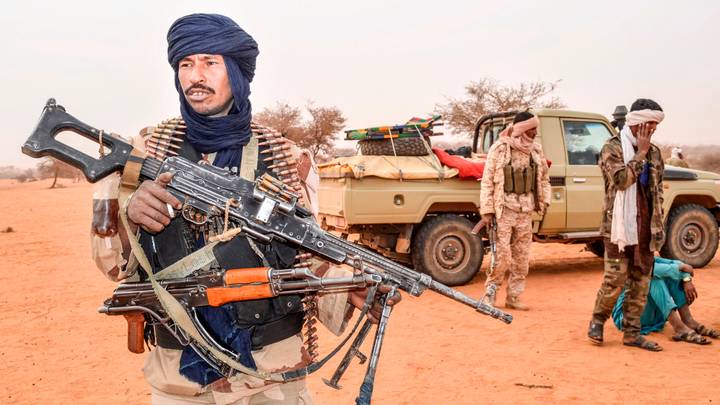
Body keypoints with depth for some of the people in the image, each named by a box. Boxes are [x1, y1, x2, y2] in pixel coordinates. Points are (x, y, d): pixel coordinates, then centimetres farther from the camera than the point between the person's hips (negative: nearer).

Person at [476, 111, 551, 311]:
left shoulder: (536, 150, 9)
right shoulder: (500, 149, -6)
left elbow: (544, 178, 20)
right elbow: (487, 181, -6)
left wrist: (545, 200, 5)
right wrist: (487, 211, -10)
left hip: (526, 211, 5)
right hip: (504, 210, -5)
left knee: (522, 258, 8)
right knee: (502, 255, -8)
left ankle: (513, 297, 19)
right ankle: (490, 293, 9)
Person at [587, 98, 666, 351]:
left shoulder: (654, 152, 13)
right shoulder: (613, 148, -5)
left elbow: (658, 190, 17)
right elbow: (621, 180, -21)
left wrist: (659, 224, 12)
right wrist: (640, 152, -14)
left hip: (646, 228, 6)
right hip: (619, 226, -6)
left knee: (641, 281, 8)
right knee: (615, 279, -5)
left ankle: (632, 332, 16)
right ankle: (597, 321, 16)